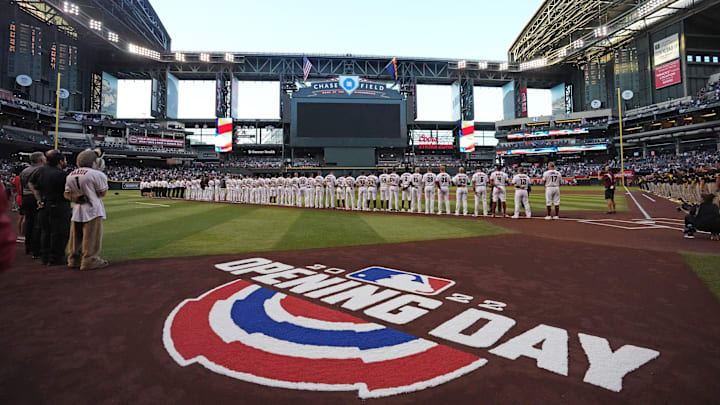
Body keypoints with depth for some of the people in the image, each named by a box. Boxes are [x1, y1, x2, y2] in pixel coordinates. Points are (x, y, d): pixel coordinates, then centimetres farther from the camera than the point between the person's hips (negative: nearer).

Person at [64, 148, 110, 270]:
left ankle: (74, 260, 27)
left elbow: (67, 194, 8)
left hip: (77, 210, 7)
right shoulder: (97, 174, -14)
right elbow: (103, 192, -6)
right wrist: (102, 178, 4)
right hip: (92, 210, -7)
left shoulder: (71, 175, 9)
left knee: (76, 236, 17)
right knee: (91, 237, 0)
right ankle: (90, 260, 4)